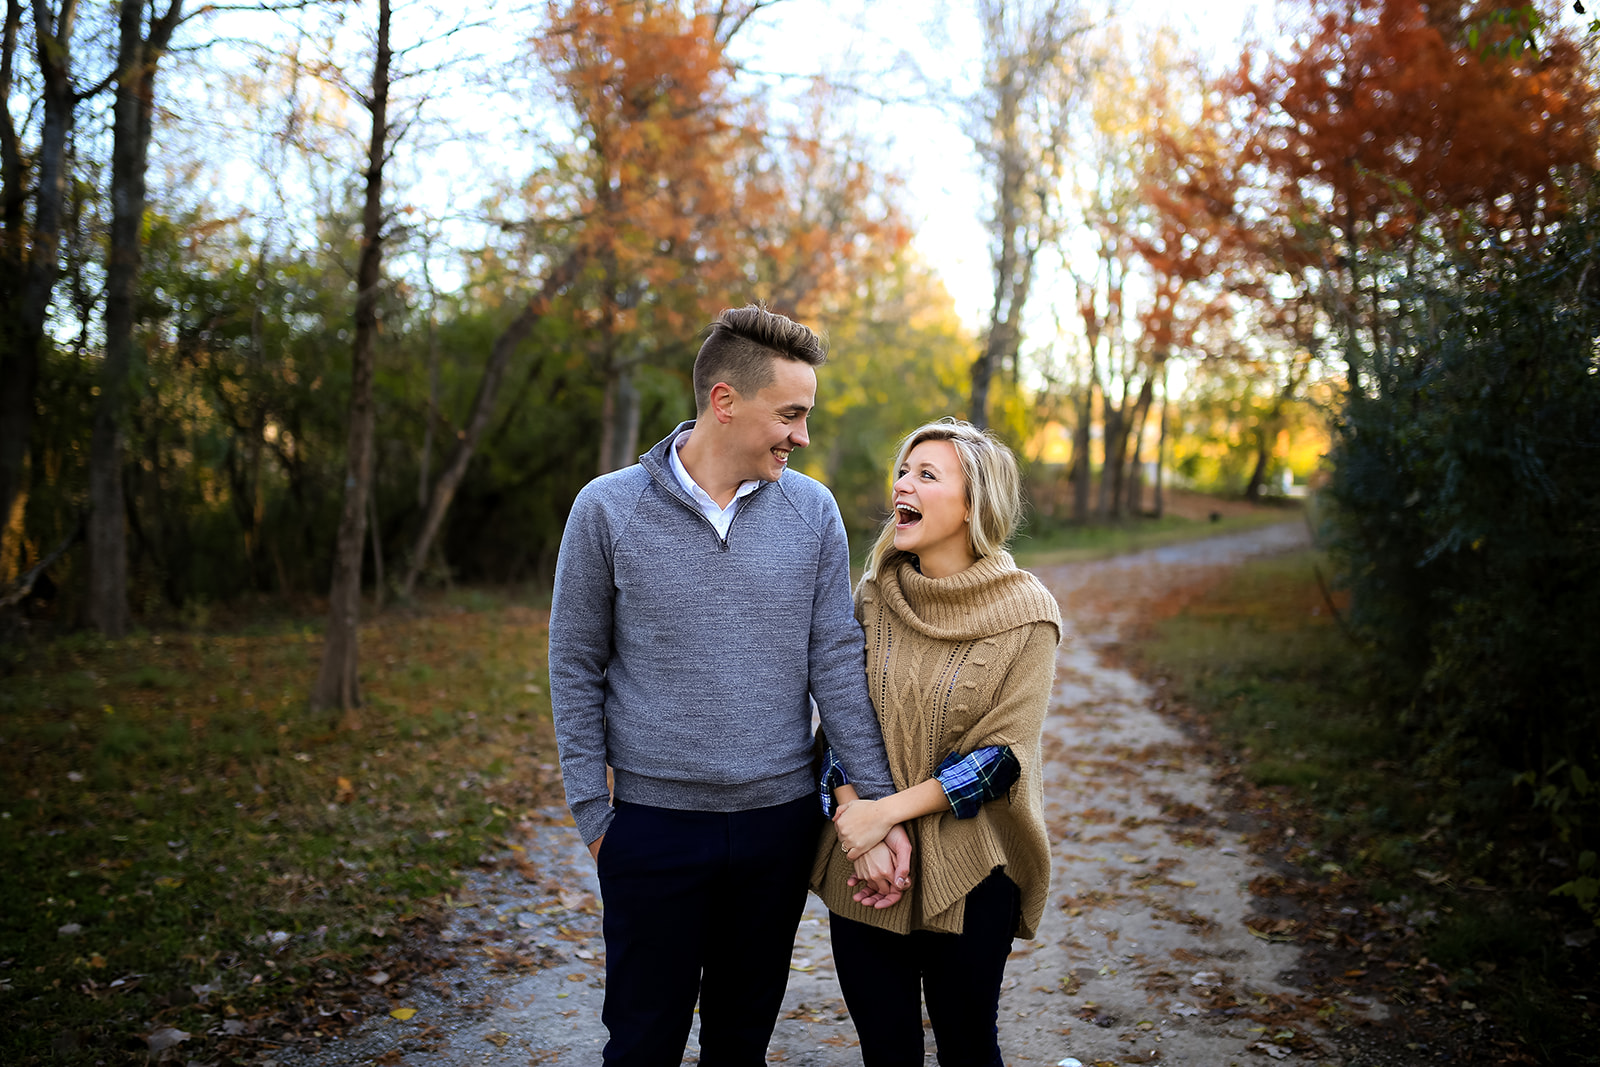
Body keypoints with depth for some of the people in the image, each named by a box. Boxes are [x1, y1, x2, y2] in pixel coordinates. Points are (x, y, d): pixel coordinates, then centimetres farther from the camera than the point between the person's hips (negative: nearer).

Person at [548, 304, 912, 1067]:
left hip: (780, 820, 2)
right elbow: (576, 670, -1)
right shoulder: (607, 509, -7)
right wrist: (591, 814, -2)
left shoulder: (812, 512, -2)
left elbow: (835, 662, 0)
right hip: (653, 824, -2)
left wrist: (882, 807, -4)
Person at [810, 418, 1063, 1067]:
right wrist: (853, 808, -14)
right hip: (864, 865, 3)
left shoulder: (1025, 613, -9)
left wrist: (889, 810, -18)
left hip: (966, 873, -3)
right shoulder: (876, 594, 2)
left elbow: (1002, 753, -13)